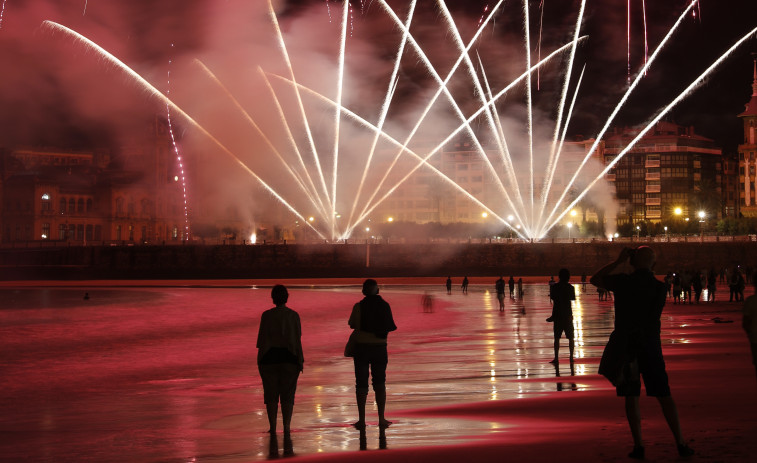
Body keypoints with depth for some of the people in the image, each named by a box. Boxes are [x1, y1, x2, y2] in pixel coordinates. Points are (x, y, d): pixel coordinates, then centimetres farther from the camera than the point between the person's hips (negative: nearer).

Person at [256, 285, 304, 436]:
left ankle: (273, 428, 10)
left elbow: (262, 339, -4)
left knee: (271, 394, 8)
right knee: (287, 394, 7)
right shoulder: (293, 315, -3)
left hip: (270, 357, 0)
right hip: (289, 357, 0)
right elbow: (297, 339, -2)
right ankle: (286, 427, 1)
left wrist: (260, 360, 3)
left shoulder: (267, 315, -5)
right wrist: (300, 361, 4)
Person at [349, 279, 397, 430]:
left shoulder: (358, 306, -8)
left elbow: (352, 324, 2)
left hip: (362, 346, -2)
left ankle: (362, 420, 3)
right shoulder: (385, 306, -3)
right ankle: (381, 419, 12)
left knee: (361, 384, 5)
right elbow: (389, 327, 3)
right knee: (380, 383, 13)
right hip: (380, 346, 2)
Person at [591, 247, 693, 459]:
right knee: (664, 396, 7)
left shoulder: (623, 282, -8)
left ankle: (638, 446, 2)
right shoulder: (660, 287, -1)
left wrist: (618, 261, 8)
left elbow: (594, 280, 8)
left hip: (625, 347, -2)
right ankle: (681, 444, 6)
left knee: (631, 397, 6)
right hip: (651, 347, 2)